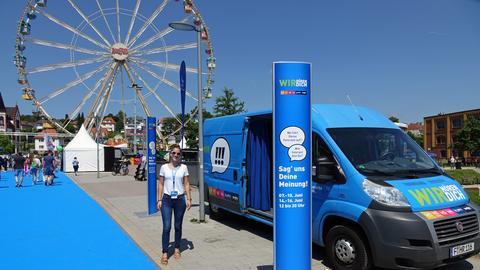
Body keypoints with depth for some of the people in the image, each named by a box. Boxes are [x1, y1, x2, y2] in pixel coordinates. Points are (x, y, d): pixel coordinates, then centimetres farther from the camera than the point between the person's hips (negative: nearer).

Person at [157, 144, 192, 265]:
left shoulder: (183, 167, 3)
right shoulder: (164, 167, 2)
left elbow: (186, 184, 6)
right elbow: (161, 184, 5)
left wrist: (188, 199, -1)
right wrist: (159, 200, -1)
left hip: (180, 199, 1)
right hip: (167, 199, -1)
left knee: (178, 226, 10)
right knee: (166, 227, -6)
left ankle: (177, 249, 26)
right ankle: (164, 253, 2)